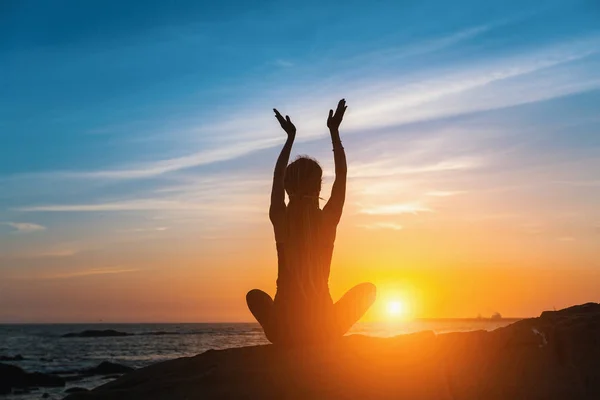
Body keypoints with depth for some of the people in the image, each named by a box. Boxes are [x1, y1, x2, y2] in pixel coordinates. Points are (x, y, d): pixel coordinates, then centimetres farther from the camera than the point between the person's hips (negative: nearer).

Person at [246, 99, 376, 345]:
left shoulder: (280, 220, -7)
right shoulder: (327, 220, -9)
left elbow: (277, 177, 12)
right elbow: (341, 175, 7)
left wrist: (290, 137, 22)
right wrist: (334, 131, 15)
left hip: (284, 330, 2)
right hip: (324, 329, -1)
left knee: (254, 295, 33)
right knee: (368, 288, 22)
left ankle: (287, 338, 16)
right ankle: (325, 336, 13)